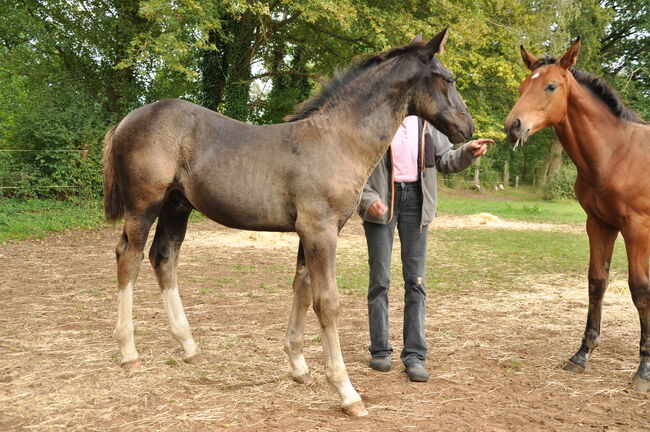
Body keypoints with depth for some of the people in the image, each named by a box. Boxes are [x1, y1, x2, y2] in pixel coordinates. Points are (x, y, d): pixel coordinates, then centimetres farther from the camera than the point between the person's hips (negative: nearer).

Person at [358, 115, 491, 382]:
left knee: (416, 280, 2)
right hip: (381, 201, -3)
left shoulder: (425, 121, 8)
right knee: (380, 279, 4)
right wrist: (368, 199, -16)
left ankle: (415, 355, 9)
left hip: (415, 198, 3)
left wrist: (468, 152, -7)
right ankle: (380, 350, 18)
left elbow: (444, 161, 12)